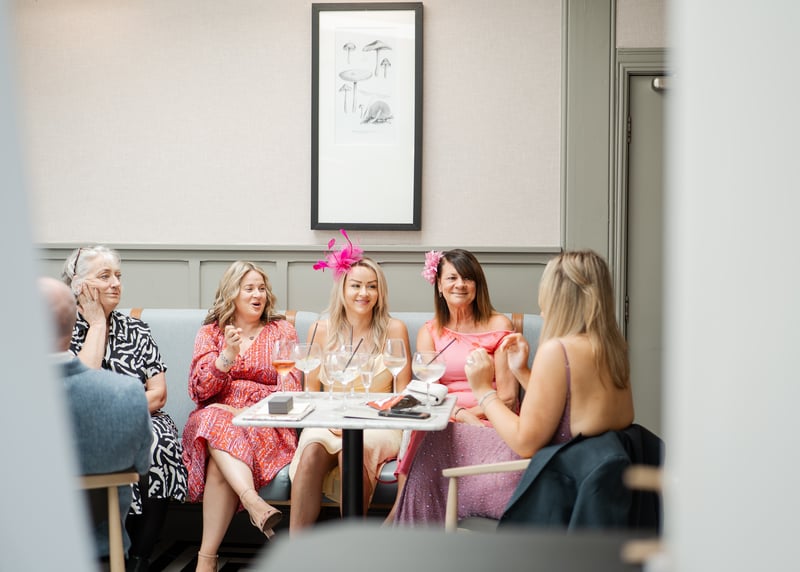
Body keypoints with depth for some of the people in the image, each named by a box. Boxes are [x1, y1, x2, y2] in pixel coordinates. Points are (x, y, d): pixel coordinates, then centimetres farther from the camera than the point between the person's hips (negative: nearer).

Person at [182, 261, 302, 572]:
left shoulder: (282, 330, 13)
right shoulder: (210, 332, 15)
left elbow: (290, 390, 3)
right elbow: (200, 390, 0)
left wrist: (248, 411, -14)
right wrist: (228, 354, -17)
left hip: (266, 423, -1)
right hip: (215, 417, 1)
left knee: (220, 463, -34)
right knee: (215, 420, -38)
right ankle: (253, 501, -55)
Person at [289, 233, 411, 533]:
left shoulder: (393, 329, 2)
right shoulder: (321, 330, 8)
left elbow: (402, 393, 4)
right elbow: (311, 391, 12)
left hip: (378, 425, -1)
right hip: (328, 422, 2)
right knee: (312, 451, -32)